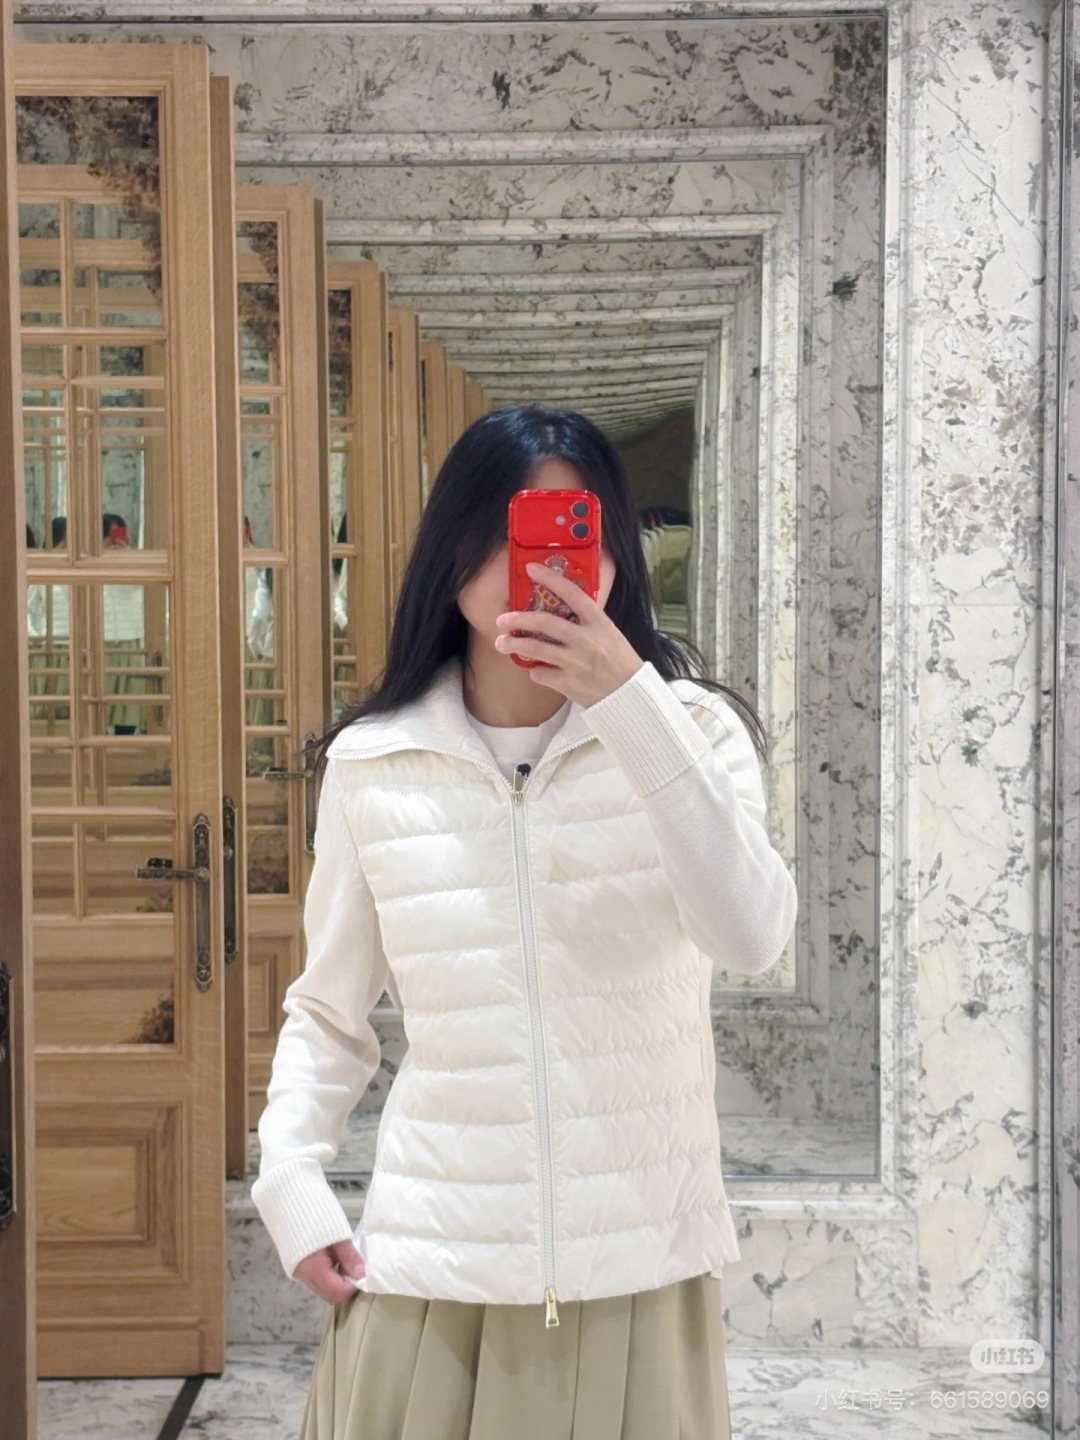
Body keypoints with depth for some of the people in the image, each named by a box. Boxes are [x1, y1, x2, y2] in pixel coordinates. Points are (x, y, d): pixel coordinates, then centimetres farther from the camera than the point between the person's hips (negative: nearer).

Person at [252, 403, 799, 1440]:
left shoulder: (687, 728, -4)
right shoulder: (370, 762, 0)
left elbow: (753, 938, -20)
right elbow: (326, 1009, 11)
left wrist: (629, 704, -24)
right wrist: (291, 1183, -2)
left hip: (640, 1271, -1)